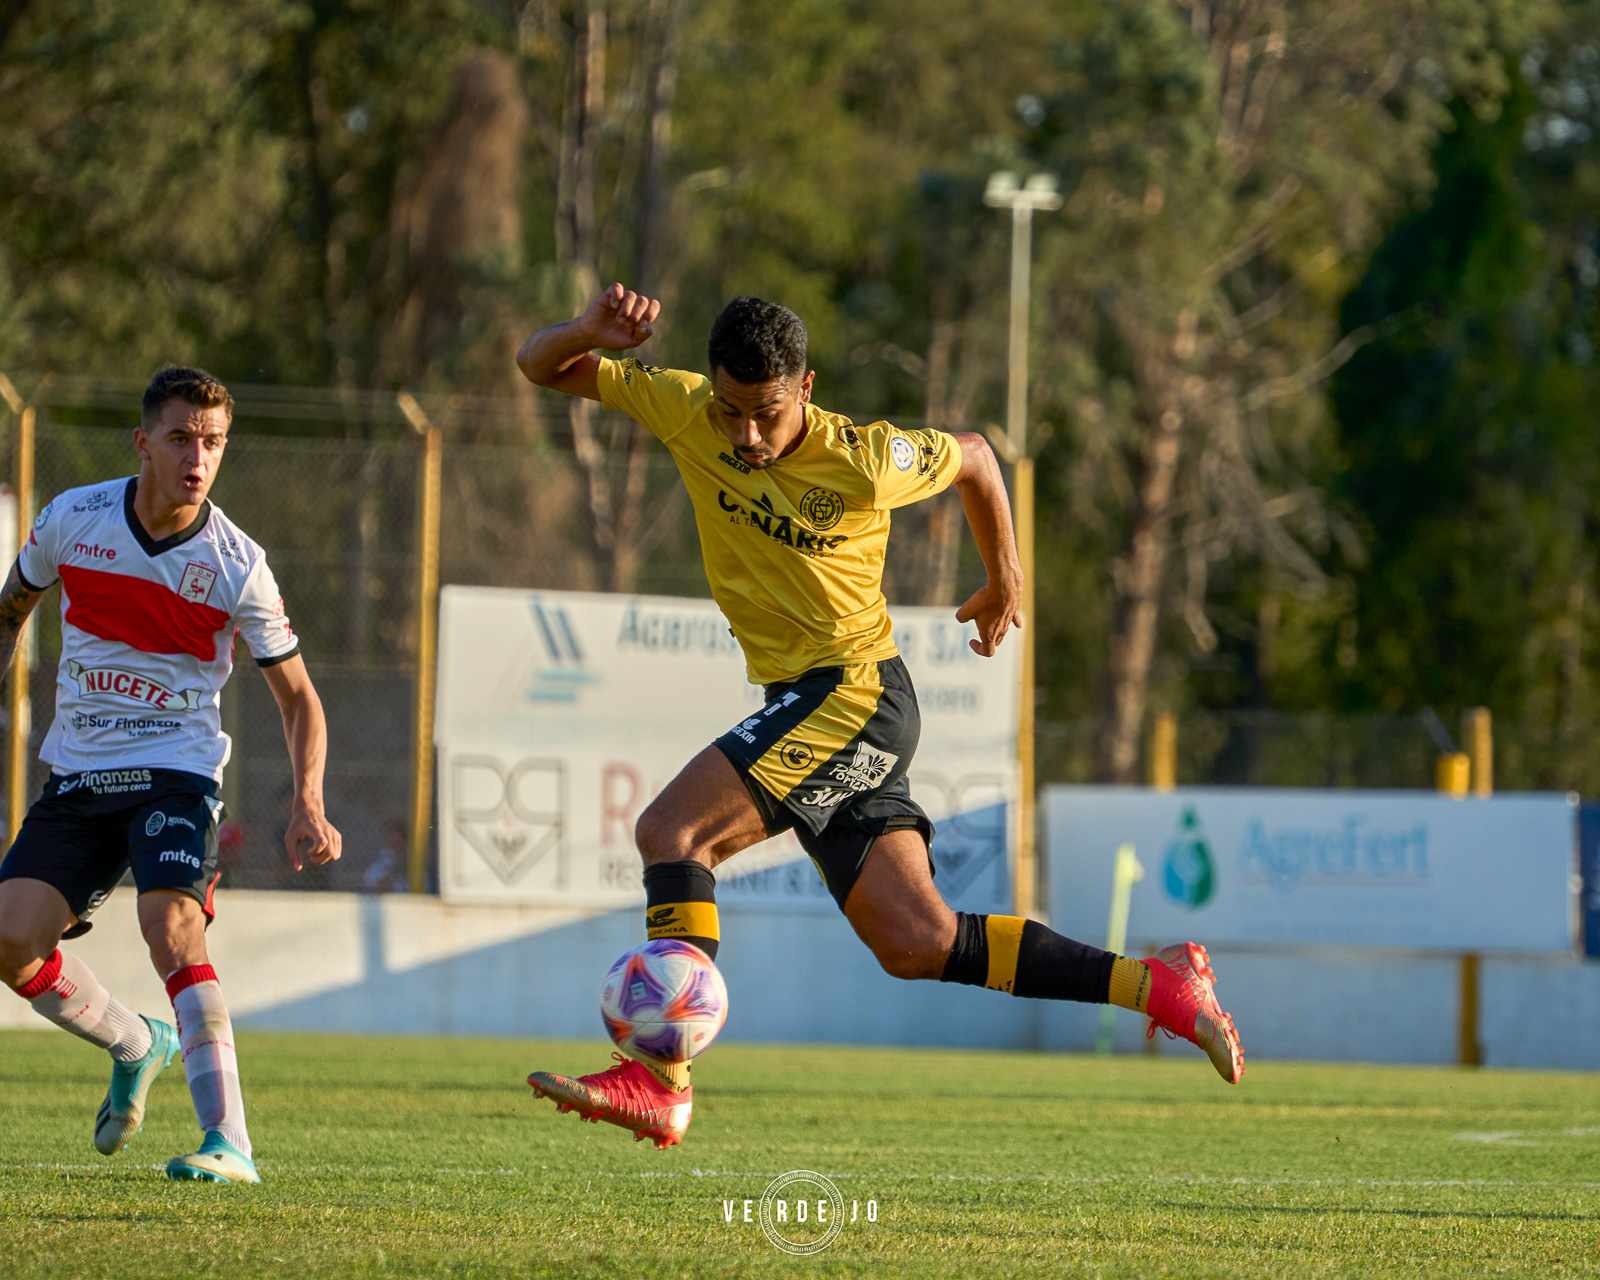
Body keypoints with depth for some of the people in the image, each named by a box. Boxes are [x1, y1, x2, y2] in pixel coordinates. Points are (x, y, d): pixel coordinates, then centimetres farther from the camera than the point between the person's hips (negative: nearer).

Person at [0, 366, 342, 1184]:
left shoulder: (237, 566, -9)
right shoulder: (72, 519, -3)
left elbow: (296, 694, 1)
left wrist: (308, 807, -13)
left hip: (176, 771, -4)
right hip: (76, 773, 4)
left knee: (171, 926, -28)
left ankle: (229, 1141, -30)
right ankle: (136, 1048, 18)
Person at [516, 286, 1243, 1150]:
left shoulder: (862, 462, -14)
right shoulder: (685, 412, -2)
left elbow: (972, 455, 6)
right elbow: (541, 367, 4)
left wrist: (1005, 576, 20)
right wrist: (591, 331, -18)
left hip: (857, 690, -7)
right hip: (799, 705, 7)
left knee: (669, 830, -21)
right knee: (917, 943, 3)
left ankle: (660, 1081, -25)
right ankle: (1160, 987, 7)